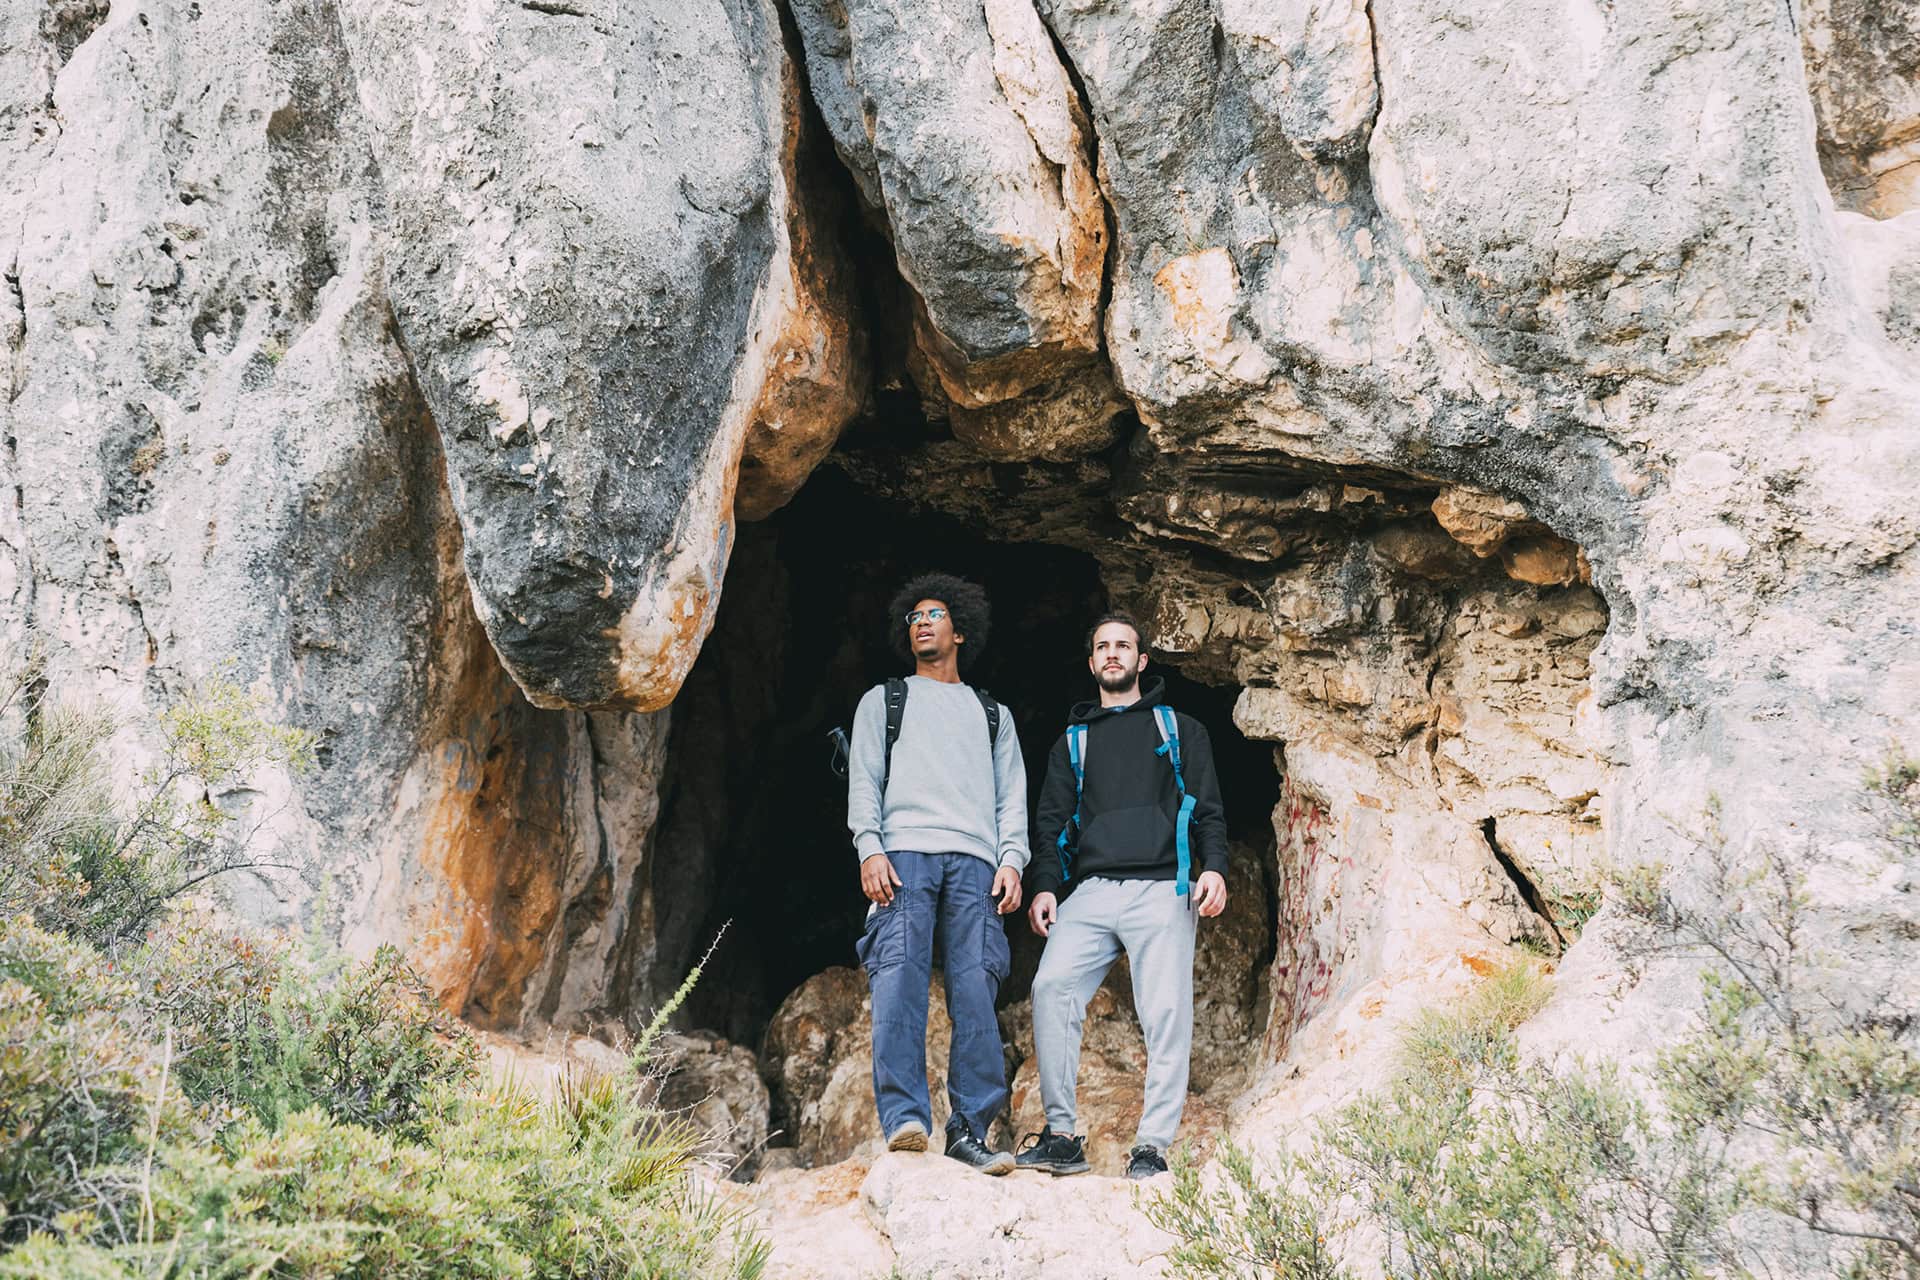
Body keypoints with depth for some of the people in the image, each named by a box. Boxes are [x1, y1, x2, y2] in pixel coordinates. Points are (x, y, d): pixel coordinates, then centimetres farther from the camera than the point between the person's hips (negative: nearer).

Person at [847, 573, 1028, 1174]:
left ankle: (969, 1130, -11)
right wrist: (870, 847, -6)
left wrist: (1012, 859, 1)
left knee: (976, 992, -11)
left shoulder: (993, 713, 30)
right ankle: (904, 1119, -24)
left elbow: (1012, 795, 19)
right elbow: (864, 780, 12)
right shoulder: (884, 700, 25)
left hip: (975, 863, 1)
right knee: (899, 979, -18)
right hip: (904, 853, -1)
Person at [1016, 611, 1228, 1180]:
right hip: (1091, 892, 2)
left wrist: (1213, 868, -6)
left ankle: (1153, 1146, -7)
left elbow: (1208, 808, 11)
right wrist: (1045, 886, 4)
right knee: (1052, 987, -18)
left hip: (1161, 889, -2)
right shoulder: (1072, 742, 24)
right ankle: (1062, 1137, -14)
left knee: (1166, 1011, -11)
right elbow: (1051, 822, 20)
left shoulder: (1180, 729, 18)